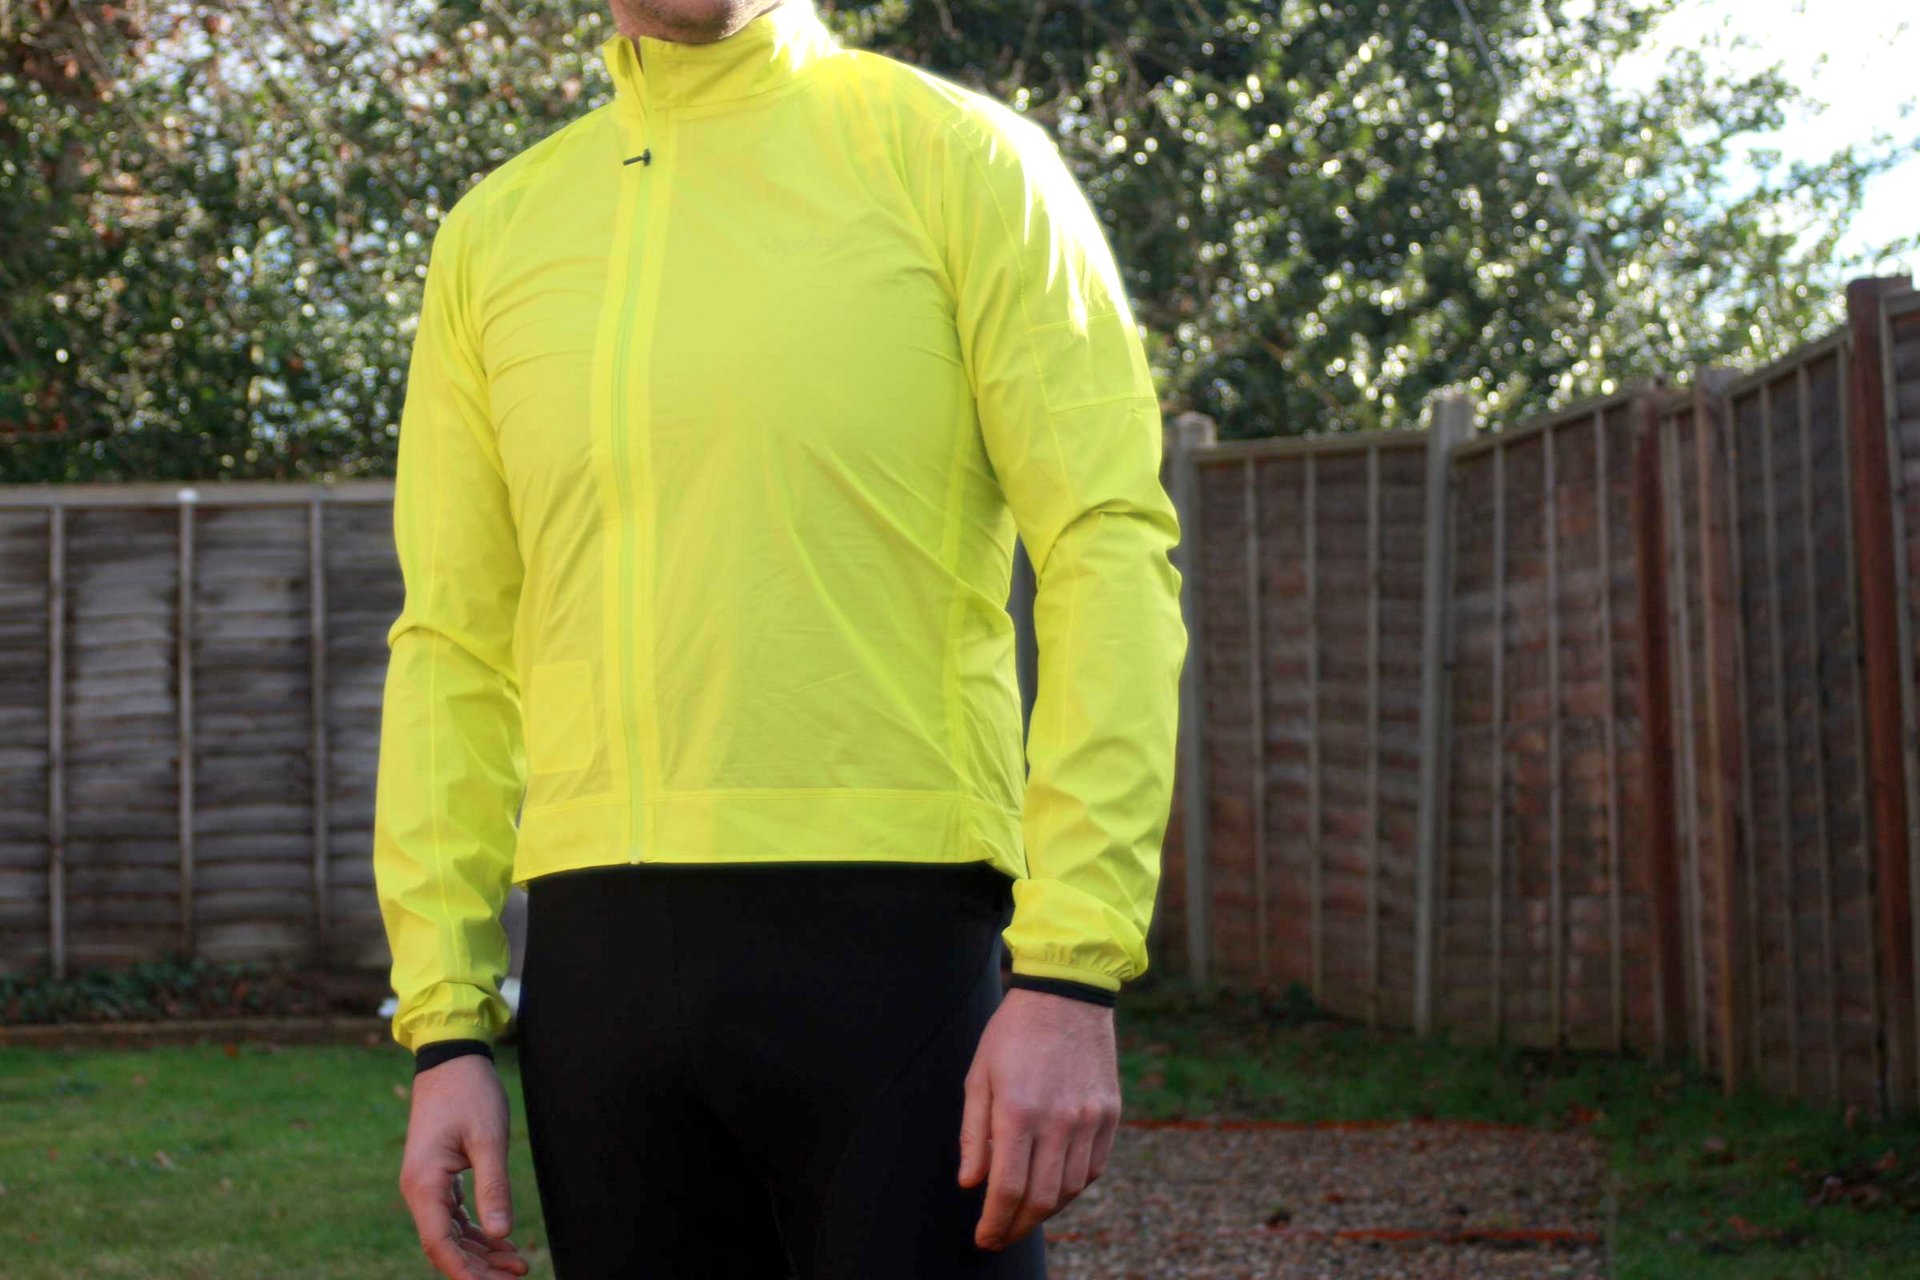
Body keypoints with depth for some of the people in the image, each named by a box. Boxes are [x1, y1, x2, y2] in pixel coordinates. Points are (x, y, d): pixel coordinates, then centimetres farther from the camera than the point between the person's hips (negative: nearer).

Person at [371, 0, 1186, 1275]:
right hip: (598, 963, 4)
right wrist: (445, 1028, 5)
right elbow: (456, 648, 13)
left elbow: (1110, 550, -6)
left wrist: (1072, 973, -14)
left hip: (890, 933, -3)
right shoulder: (493, 236, 13)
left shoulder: (957, 155, 1)